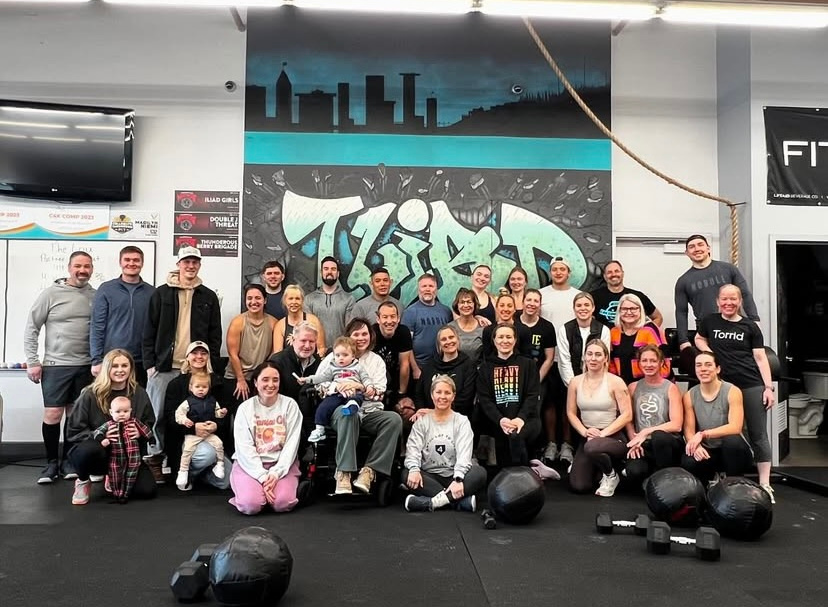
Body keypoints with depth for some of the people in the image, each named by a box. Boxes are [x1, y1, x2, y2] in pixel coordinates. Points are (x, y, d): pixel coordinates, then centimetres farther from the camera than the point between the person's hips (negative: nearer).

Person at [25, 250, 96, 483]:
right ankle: (52, 462, 13)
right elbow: (31, 328, -1)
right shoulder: (51, 293, -4)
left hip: (86, 366, 3)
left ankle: (68, 461, 21)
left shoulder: (96, 295, 4)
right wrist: (32, 361, -5)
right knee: (52, 414, -2)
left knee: (75, 414, 9)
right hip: (56, 365, -3)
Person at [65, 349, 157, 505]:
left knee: (148, 490, -17)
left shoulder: (139, 394, 1)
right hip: (99, 453, -2)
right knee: (91, 449, -39)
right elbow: (74, 431, -8)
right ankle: (83, 481, -3)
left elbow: (149, 424, 8)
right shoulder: (90, 394, -7)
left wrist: (140, 432, -16)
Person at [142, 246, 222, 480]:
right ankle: (154, 461, 12)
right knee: (158, 416, 2)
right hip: (164, 366, -1)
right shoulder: (161, 293, 6)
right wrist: (150, 364, -2)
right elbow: (149, 332, 4)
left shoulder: (209, 297, 9)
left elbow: (215, 336, 8)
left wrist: (211, 367, 1)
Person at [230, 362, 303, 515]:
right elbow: (244, 447, -6)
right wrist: (263, 476, -17)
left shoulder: (290, 405, 1)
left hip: (282, 464, 0)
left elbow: (292, 443, -4)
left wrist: (276, 473, -16)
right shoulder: (245, 408, 0)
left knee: (283, 503, -25)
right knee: (251, 505, -25)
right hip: (251, 465, 0)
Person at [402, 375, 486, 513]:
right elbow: (413, 449, -3)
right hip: (429, 477, 1)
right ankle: (462, 499, -31)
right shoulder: (422, 421, 10)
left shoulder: (462, 421, 6)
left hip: (454, 475, -1)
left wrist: (458, 479, -25)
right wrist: (414, 469, -26)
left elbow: (464, 453, -8)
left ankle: (431, 502, -35)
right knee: (407, 474, -29)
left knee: (480, 473, -29)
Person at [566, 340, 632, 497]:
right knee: (578, 486, -10)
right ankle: (597, 466, 28)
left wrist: (603, 433, -19)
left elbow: (627, 415, -11)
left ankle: (611, 475, -5)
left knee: (592, 447, -40)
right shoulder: (575, 382, 3)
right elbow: (571, 413, 6)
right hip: (588, 437, 4)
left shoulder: (615, 382, -9)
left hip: (613, 437, -4)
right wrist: (584, 431, -12)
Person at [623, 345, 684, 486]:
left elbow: (676, 425, -9)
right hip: (642, 444, 1)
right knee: (634, 472, -32)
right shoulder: (633, 387, 10)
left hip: (667, 442, -1)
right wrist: (634, 440, -10)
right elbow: (628, 420, 8)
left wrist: (646, 432, -17)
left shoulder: (670, 388, 1)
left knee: (658, 436, -39)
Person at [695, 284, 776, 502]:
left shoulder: (750, 326, 2)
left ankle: (765, 483, 6)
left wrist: (769, 387, -5)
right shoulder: (709, 321, 5)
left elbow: (760, 357, 1)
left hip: (752, 387, -1)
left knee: (758, 435, 2)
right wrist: (710, 352, 2)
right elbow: (699, 340, 23)